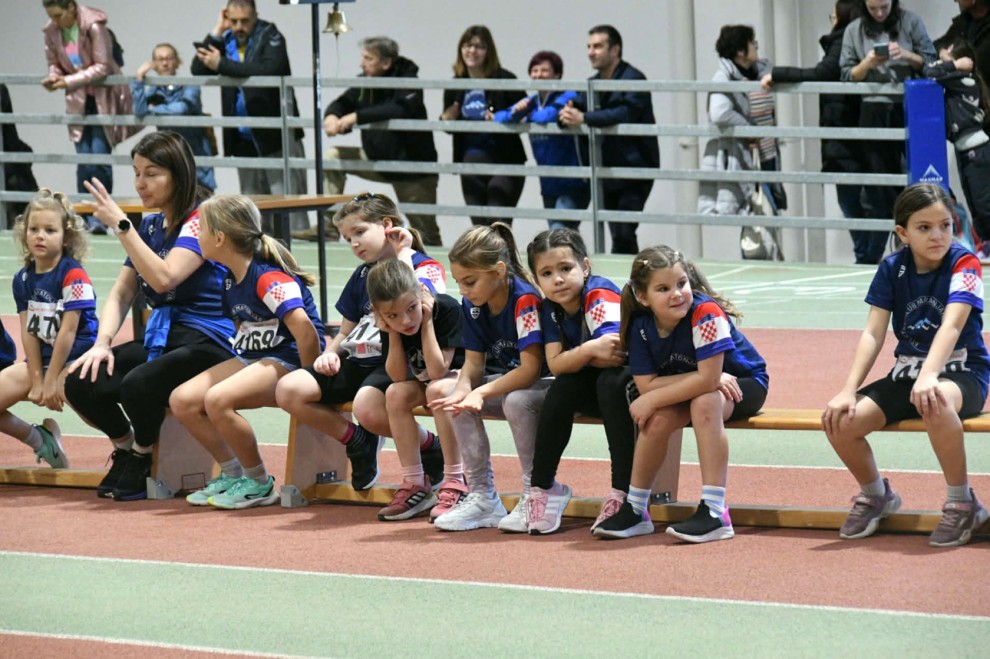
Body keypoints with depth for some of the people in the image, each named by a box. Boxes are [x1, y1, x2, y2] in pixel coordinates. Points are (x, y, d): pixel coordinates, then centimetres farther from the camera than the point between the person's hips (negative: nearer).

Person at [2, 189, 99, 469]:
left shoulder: (73, 275, -13)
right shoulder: (23, 279, 6)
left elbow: (68, 331, -15)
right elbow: (29, 332, 3)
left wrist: (51, 380, -15)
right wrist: (37, 380, -4)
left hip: (75, 359, -7)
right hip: (40, 359, 7)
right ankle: (41, 439, 18)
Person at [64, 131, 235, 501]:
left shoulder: (200, 221, -11)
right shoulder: (150, 226, 13)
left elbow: (164, 278, -25)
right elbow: (122, 292, 13)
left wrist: (120, 225, -25)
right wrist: (102, 342, -5)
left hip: (206, 342, -7)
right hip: (159, 339, 7)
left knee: (138, 385, -34)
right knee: (80, 384, -14)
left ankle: (141, 458, -3)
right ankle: (125, 447, 13)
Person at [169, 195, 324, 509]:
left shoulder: (268, 278, -21)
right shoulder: (230, 278, 9)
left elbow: (305, 329, -29)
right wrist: (245, 367, 10)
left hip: (288, 360, -10)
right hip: (251, 357, 10)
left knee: (218, 400, -32)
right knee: (182, 401, -5)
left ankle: (260, 485, -14)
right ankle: (232, 474, 8)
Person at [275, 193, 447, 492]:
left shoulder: (426, 267, -1)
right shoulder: (363, 274, 20)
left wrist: (402, 256, -12)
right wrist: (330, 353, 5)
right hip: (357, 362, 7)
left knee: (368, 408, -38)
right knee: (288, 390, -13)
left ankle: (431, 448, -8)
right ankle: (358, 442, 4)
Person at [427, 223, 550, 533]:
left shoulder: (525, 300, -24)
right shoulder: (472, 306, -1)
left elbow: (530, 369, -28)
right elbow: (473, 364, 1)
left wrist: (480, 393, -33)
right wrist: (463, 392, -23)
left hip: (544, 386, -8)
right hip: (507, 381, 8)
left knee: (516, 401, -39)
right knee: (441, 391, -9)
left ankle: (534, 496, -18)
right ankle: (483, 498, -7)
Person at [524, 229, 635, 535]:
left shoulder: (600, 295, -23)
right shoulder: (550, 309, -3)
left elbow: (613, 353, -34)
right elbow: (555, 364, -16)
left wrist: (579, 355, -20)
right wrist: (589, 351, -34)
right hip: (591, 384, 6)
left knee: (610, 381, -35)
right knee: (562, 387, -22)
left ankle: (623, 493, -34)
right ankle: (542, 487, -12)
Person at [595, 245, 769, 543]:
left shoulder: (705, 312, -31)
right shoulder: (640, 326, -15)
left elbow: (708, 379, -35)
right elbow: (647, 385, -20)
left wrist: (653, 399, -29)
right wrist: (707, 378, -28)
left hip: (744, 385, -5)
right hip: (686, 391, 5)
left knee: (704, 401, -35)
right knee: (659, 417, -24)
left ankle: (714, 512, -34)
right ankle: (635, 509, -5)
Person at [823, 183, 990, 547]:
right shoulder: (892, 269, -1)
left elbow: (951, 326, -28)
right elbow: (873, 335, -4)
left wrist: (928, 376, -45)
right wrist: (848, 391, -18)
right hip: (906, 373, 5)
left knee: (934, 402, -42)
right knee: (840, 421, -19)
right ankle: (876, 495, 13)